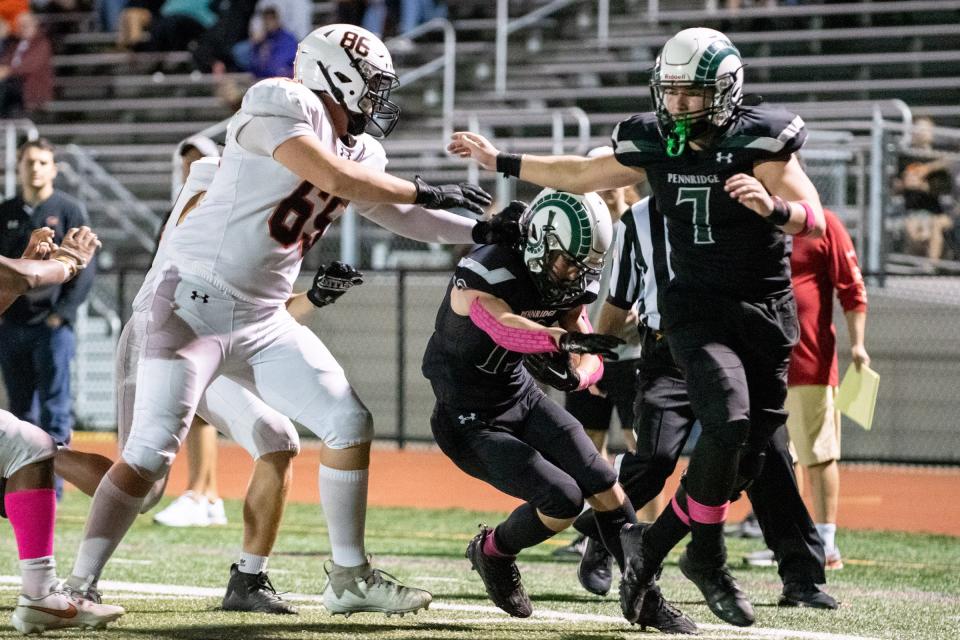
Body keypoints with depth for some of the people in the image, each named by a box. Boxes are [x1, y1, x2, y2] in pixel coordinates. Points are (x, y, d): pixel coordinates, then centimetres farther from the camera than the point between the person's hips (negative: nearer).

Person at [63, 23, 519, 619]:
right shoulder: (281, 103, -13)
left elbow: (401, 216, 23)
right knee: (152, 452, -17)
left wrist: (486, 231, 15)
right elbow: (333, 175, -23)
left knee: (350, 424, 7)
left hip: (264, 321, 9)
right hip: (195, 302, -9)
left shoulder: (360, 149, 12)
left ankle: (350, 577, 17)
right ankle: (78, 586, -12)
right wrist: (427, 192, -13)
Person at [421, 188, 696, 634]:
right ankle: (492, 551, 10)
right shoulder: (485, 272, -28)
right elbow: (503, 327, -49)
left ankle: (648, 601, 11)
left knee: (606, 490, -3)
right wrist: (567, 339, -68)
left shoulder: (569, 283, -5)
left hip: (523, 400, 7)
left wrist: (576, 374, -30)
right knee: (562, 499, -20)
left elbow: (589, 361, -4)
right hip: (469, 423, -7)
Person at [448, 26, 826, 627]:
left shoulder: (759, 143, -11)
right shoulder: (653, 145, 0)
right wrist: (499, 160, 18)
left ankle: (653, 543, 18)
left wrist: (772, 205, -38)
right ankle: (708, 558, -6)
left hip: (766, 312, 0)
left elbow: (814, 221, -17)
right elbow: (580, 174, 16)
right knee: (727, 422, -23)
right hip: (698, 308, 0)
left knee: (745, 453, 0)